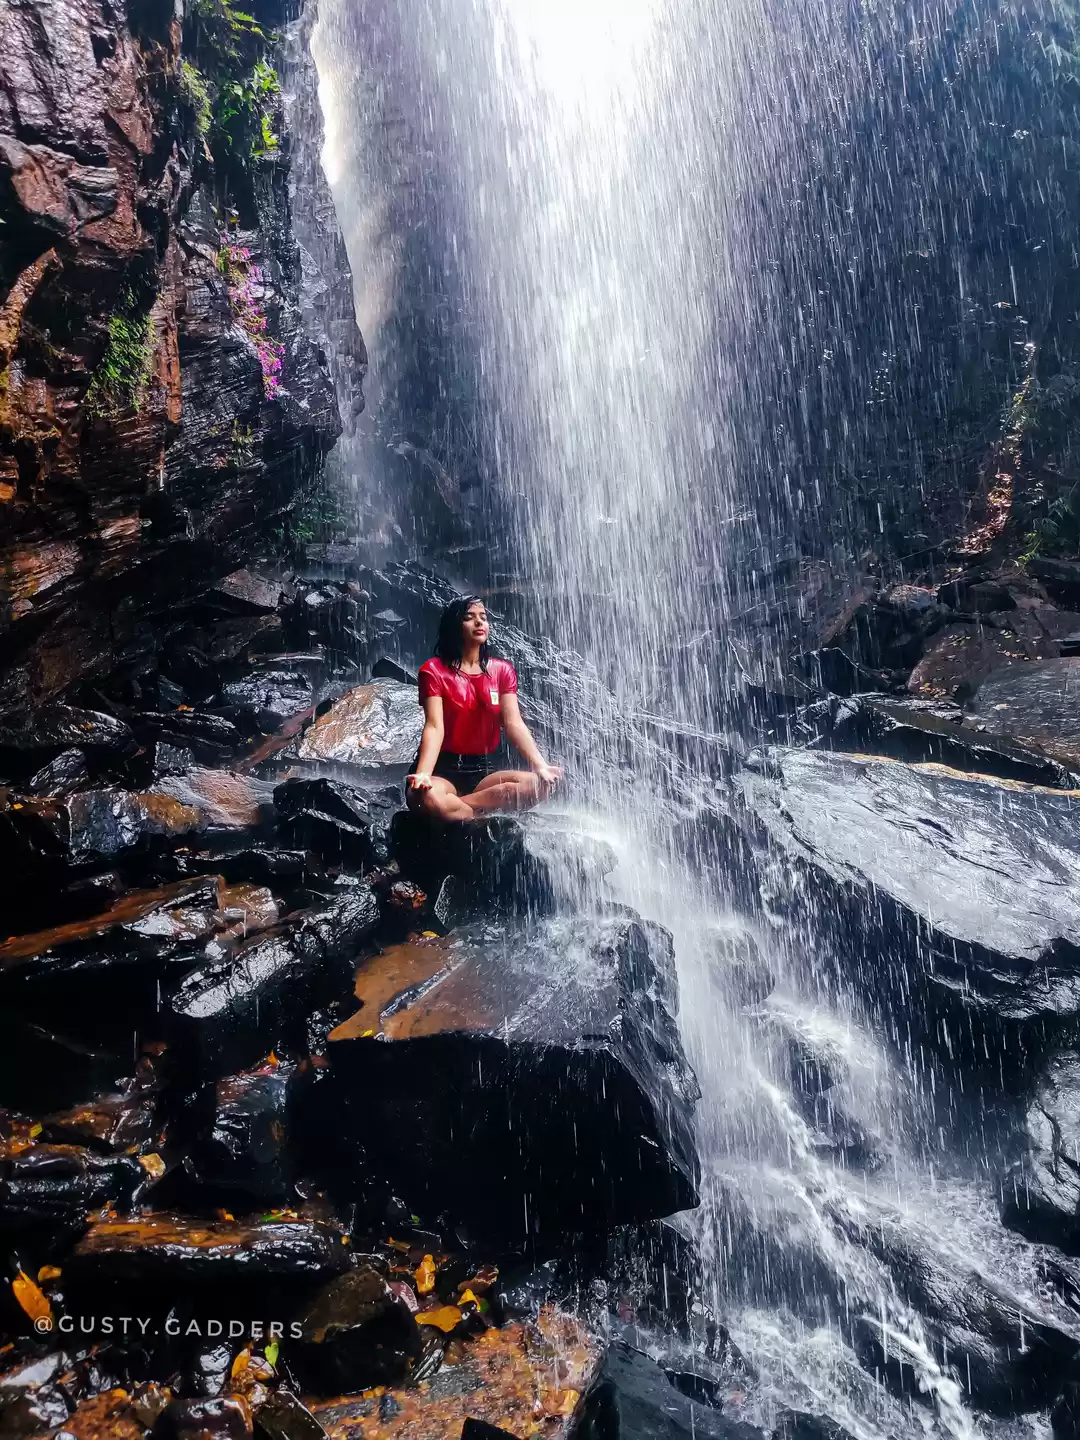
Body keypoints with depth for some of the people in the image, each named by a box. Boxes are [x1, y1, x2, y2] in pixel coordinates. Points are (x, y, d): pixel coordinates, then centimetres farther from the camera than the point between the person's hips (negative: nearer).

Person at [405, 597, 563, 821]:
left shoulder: (502, 670, 9)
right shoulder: (434, 670, -3)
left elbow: (514, 723, -3)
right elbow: (434, 726, -16)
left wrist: (541, 767, -20)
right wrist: (423, 774, -34)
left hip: (483, 770, 5)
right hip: (443, 768, -4)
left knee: (542, 783, -23)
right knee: (426, 797, -40)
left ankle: (454, 805, -22)